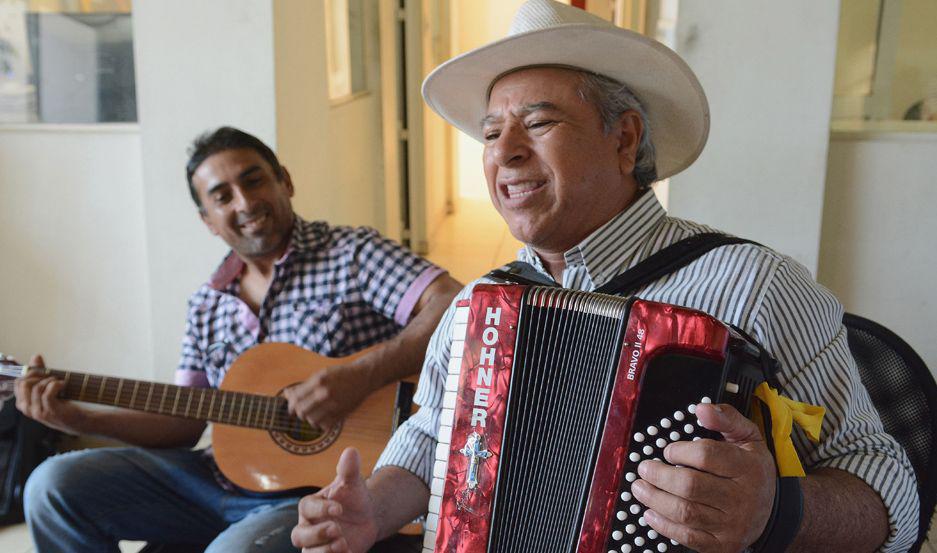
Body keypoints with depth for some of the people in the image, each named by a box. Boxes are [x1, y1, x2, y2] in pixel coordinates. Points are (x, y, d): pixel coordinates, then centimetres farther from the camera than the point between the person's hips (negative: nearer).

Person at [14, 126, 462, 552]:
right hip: (223, 474, 6)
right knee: (55, 484, 0)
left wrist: (362, 376, -27)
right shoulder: (206, 305, 12)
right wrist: (80, 419, 2)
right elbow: (184, 421, 14)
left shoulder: (353, 254, -5)